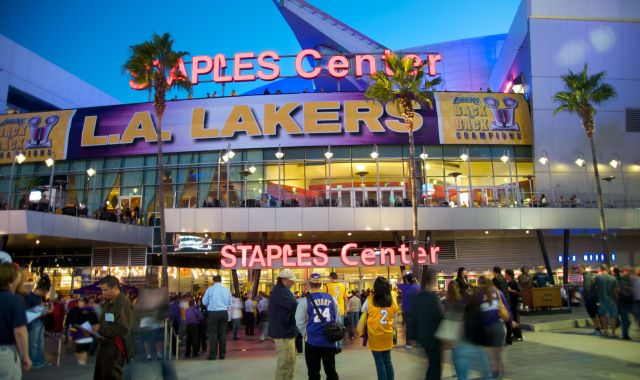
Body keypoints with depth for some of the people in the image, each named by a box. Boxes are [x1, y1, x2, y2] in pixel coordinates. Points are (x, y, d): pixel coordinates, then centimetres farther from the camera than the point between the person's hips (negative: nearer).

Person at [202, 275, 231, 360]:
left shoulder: (210, 289, -5)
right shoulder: (226, 290, 3)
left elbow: (204, 302, 0)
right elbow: (230, 302, 10)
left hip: (213, 313, -3)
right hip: (224, 312, 3)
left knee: (213, 334, 2)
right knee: (222, 333, 10)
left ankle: (213, 355, 1)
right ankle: (222, 354, 14)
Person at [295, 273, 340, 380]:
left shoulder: (305, 301, -8)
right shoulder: (332, 299, 1)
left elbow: (300, 323, -7)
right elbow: (337, 319, 7)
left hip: (312, 342, -3)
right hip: (330, 341, 3)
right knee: (331, 371, 16)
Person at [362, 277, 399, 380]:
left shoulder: (370, 299, -15)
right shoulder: (393, 301, -7)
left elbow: (363, 311, 5)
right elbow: (395, 319, 6)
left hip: (375, 335, -3)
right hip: (387, 335, 3)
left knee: (379, 362, 6)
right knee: (387, 360, 16)